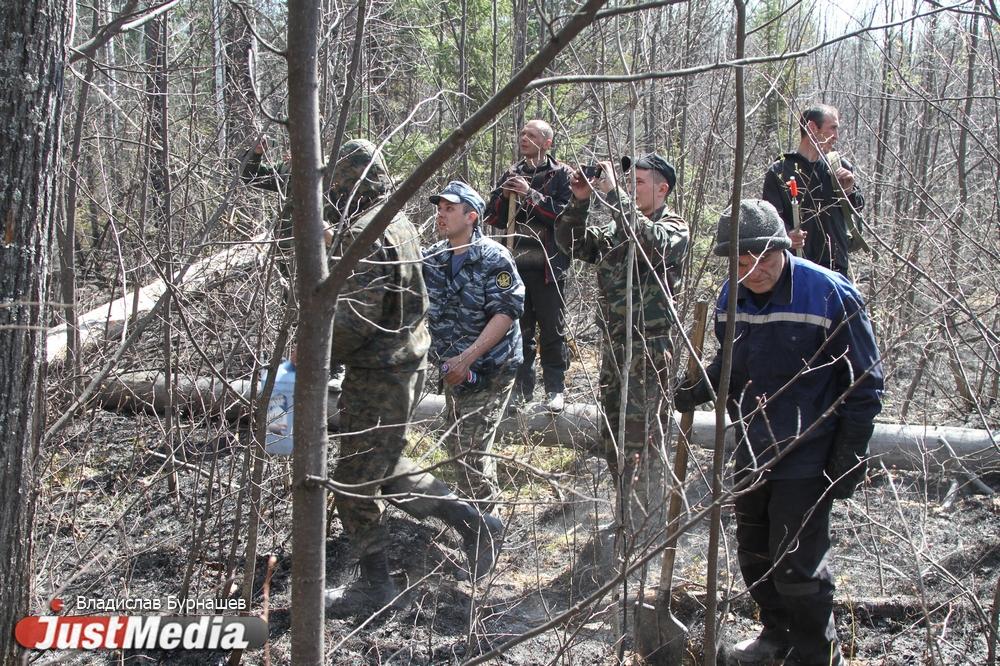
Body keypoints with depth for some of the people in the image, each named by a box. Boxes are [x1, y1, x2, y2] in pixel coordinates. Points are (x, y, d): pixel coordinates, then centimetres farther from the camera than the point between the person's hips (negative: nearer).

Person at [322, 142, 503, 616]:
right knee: (387, 467, 22)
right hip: (408, 362, 10)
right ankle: (474, 524, 23)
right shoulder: (400, 223, 10)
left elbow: (354, 319, -27)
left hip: (376, 376, -10)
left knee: (355, 483, 3)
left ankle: (373, 586, 15)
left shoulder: (365, 232, -21)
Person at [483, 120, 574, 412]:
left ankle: (555, 389, 9)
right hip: (516, 264, 5)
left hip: (548, 266, -5)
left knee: (552, 330, 1)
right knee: (520, 329, 11)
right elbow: (491, 217, 12)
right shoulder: (511, 175, 14)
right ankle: (522, 386, 19)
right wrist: (505, 197, -7)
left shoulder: (562, 174, -1)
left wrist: (530, 195, -18)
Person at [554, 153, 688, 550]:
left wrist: (613, 194, -26)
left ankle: (647, 533, 5)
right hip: (613, 345, 8)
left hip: (649, 350, -8)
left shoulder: (674, 228, -7)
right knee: (613, 438, 16)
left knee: (642, 442, -4)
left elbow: (650, 242, -28)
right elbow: (571, 243, 11)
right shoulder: (615, 230, 14)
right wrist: (579, 201, -3)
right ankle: (626, 521, 30)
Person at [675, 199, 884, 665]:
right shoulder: (731, 297, -1)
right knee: (754, 556, 19)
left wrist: (848, 461, -13)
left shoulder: (829, 295, -19)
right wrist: (700, 388, -6)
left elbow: (864, 385, -13)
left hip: (805, 460, -6)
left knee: (797, 565, -1)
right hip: (751, 453, 6)